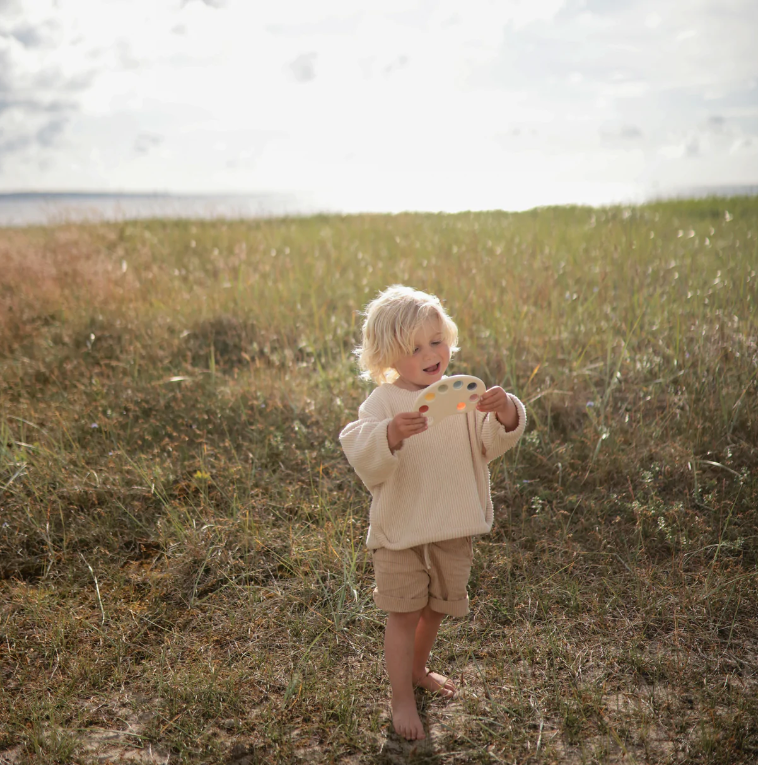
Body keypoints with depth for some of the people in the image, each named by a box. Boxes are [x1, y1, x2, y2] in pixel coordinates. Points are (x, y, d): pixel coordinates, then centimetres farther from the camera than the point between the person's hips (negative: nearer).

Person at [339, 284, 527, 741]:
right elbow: (363, 459, -25)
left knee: (436, 608, 22)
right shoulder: (383, 403, -14)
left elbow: (492, 444, -8)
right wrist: (390, 435, -46)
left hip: (455, 530, 4)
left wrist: (505, 415, -30)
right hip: (401, 531, -4)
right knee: (404, 614, 6)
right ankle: (402, 699, 23)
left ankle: (417, 668, 47)